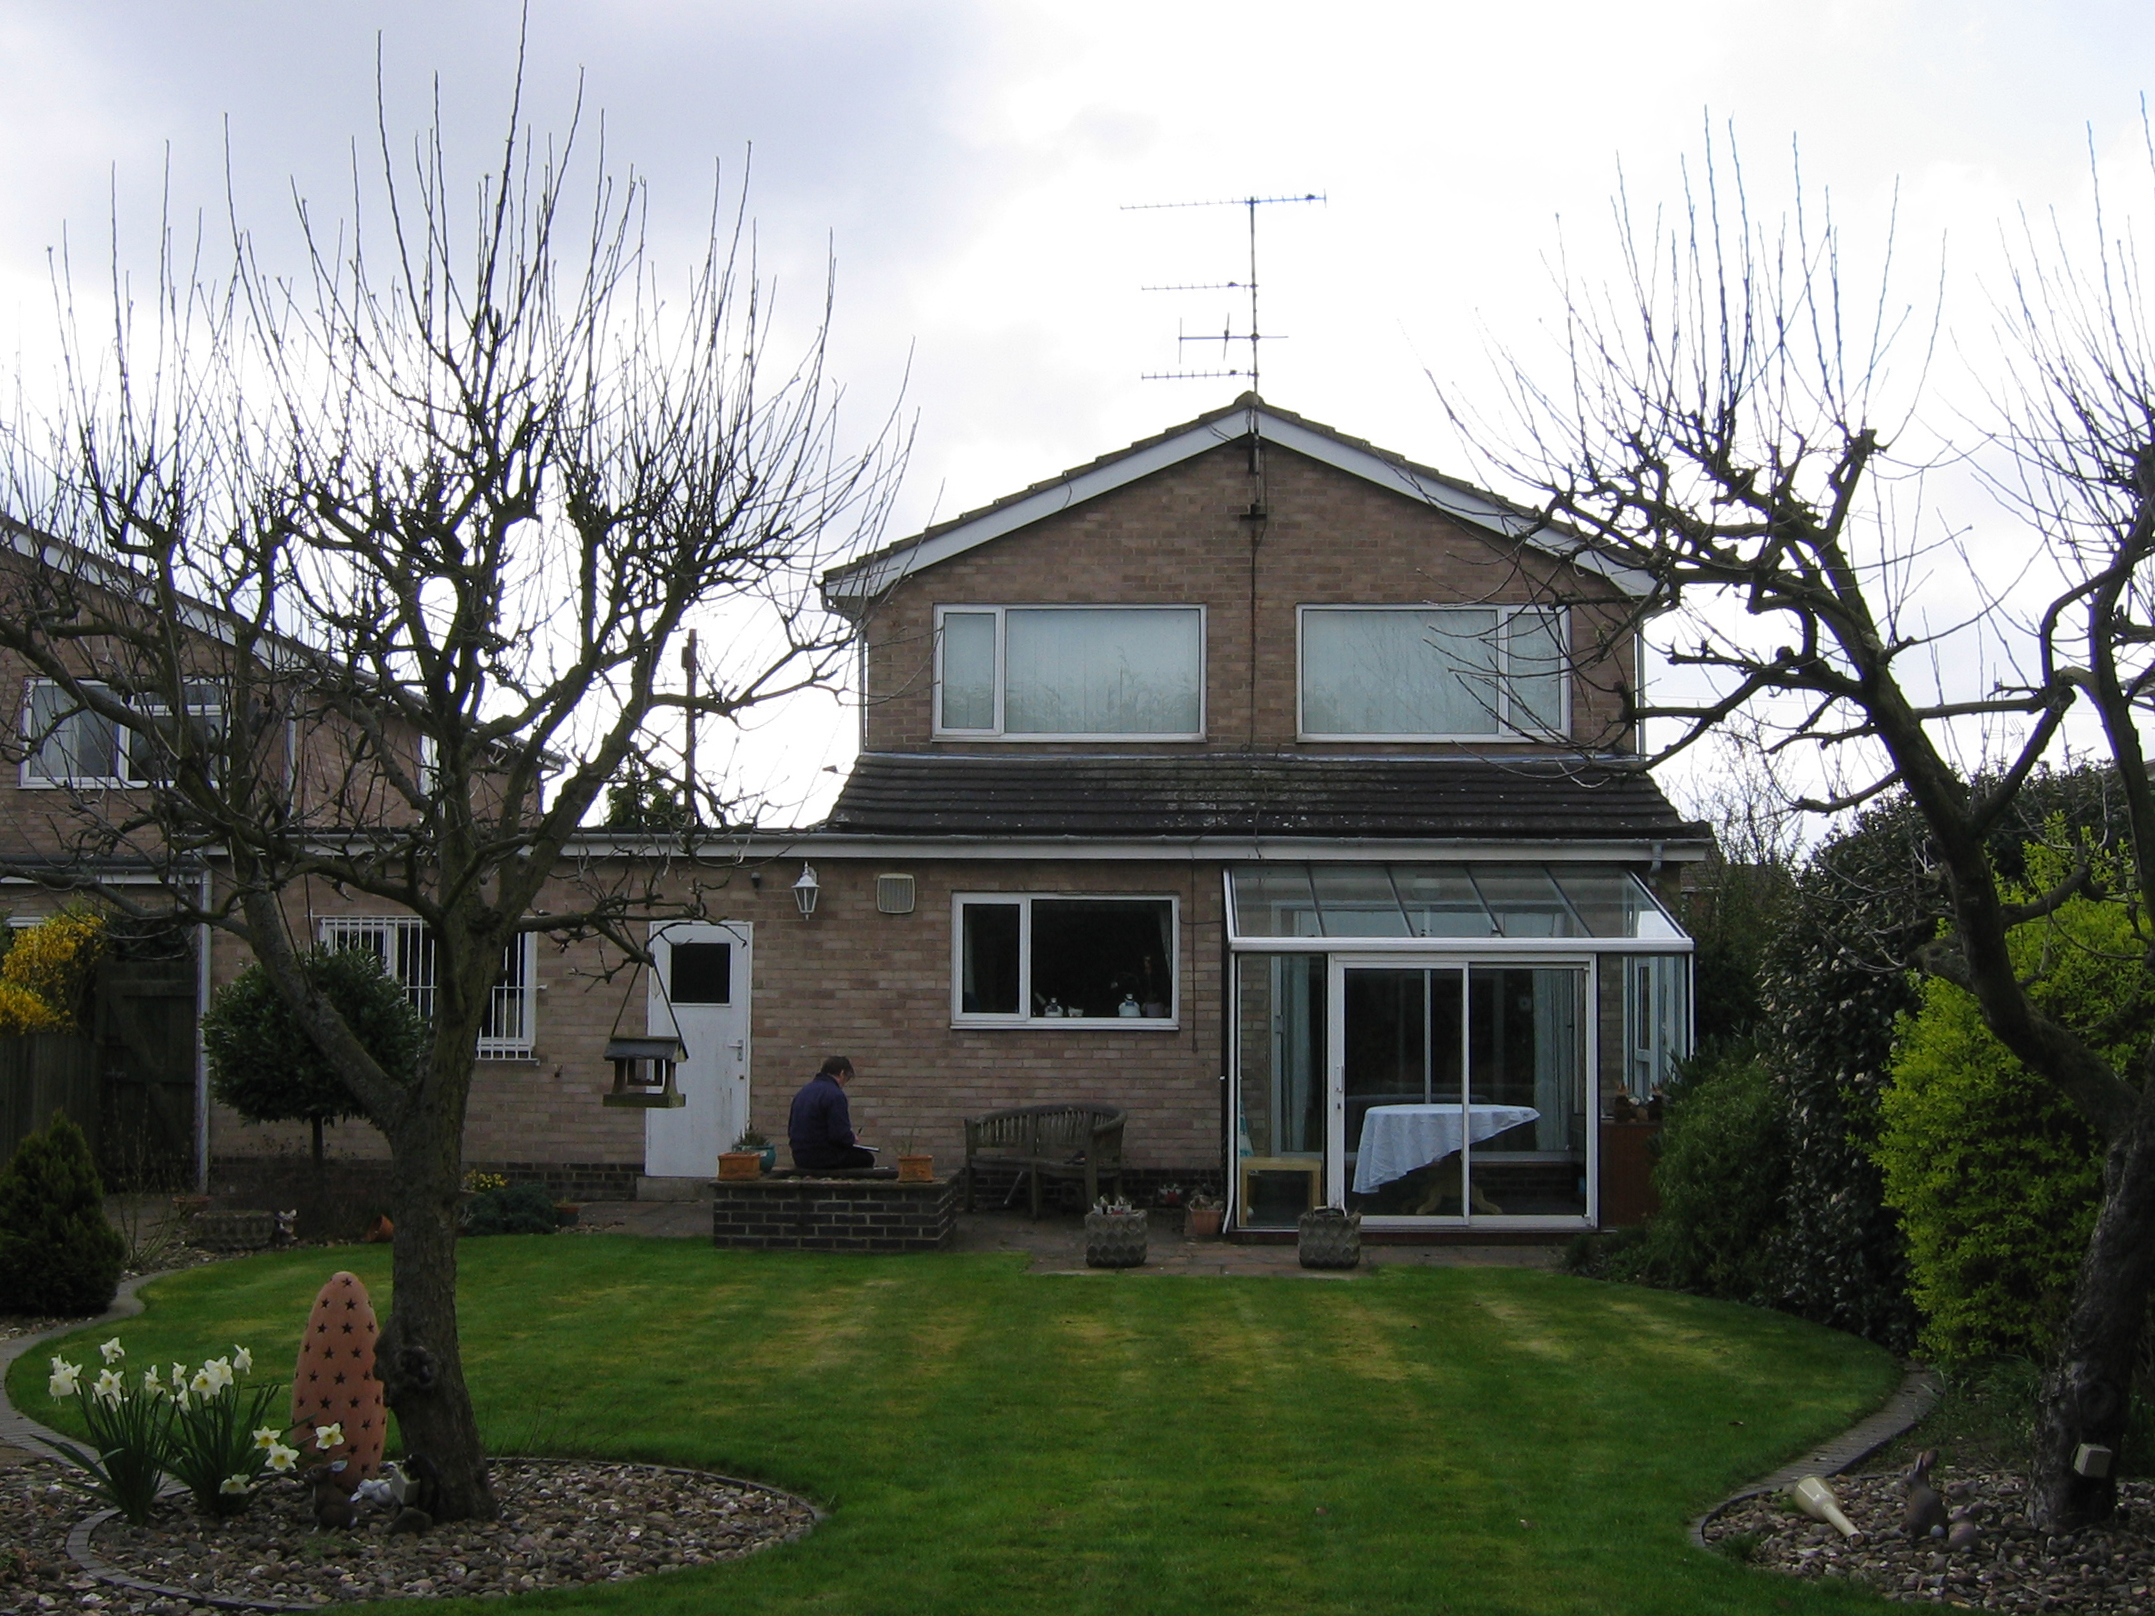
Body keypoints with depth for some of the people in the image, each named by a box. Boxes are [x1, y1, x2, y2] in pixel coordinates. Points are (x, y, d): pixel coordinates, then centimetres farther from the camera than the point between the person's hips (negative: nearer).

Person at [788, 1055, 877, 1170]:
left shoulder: (803, 1091, 12)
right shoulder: (835, 1094, -16)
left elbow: (790, 1130, 18)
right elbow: (840, 1135, -23)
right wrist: (852, 1140, 1)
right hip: (823, 1158, -9)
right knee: (867, 1158, 9)